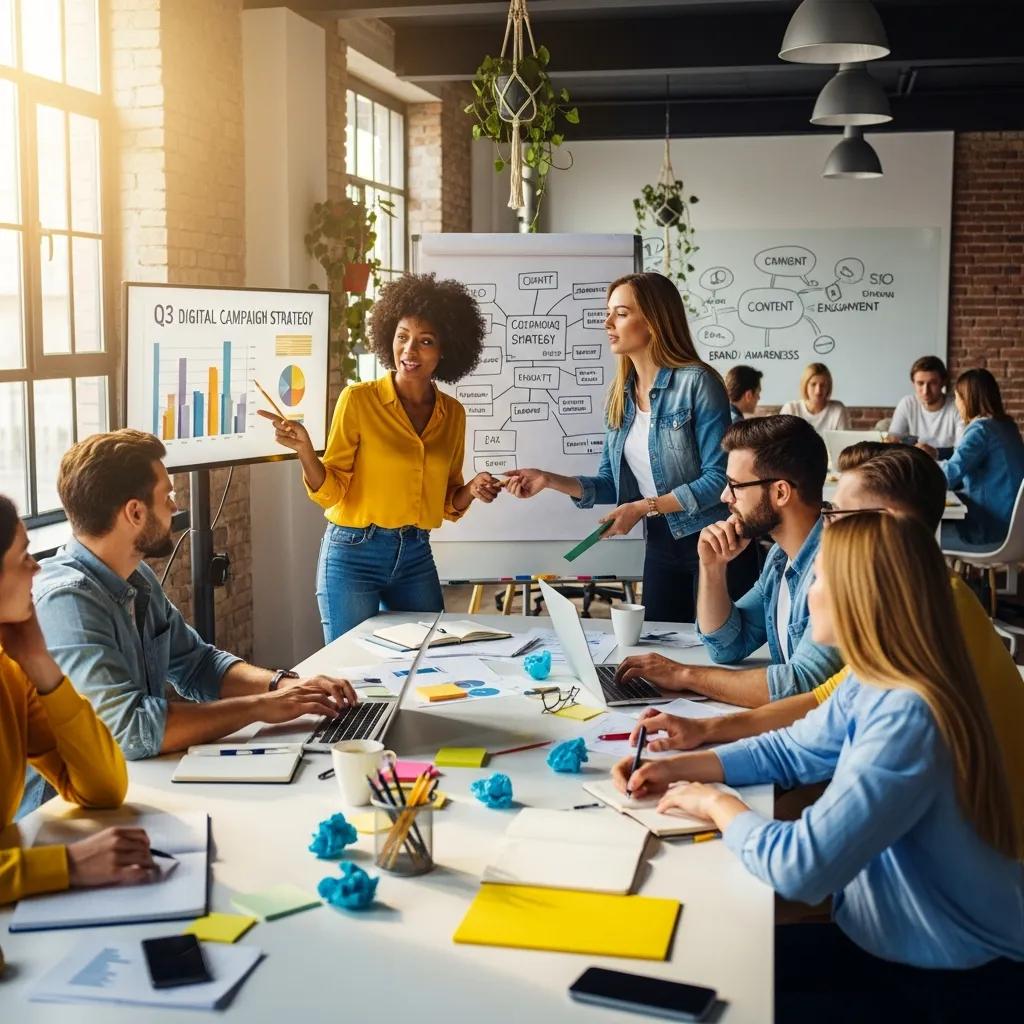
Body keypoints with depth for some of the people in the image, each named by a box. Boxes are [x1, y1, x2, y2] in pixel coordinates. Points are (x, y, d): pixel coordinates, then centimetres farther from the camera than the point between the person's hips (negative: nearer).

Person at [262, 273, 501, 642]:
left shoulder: (453, 414, 4)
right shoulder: (358, 398, -9)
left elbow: (446, 505, 12)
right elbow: (331, 493, -9)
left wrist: (470, 491, -7)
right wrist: (304, 450, -25)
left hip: (416, 556, 4)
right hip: (354, 554, -4)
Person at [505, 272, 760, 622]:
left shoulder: (697, 382, -14)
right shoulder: (620, 395, 7)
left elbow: (718, 478, -17)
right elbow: (611, 482, 9)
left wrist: (644, 507, -18)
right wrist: (550, 480, -4)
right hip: (661, 544, 6)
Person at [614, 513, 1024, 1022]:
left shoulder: (907, 717, -32)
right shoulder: (870, 685, -1)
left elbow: (799, 867, -34)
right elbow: (790, 751, 16)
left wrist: (718, 804, -15)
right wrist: (679, 766, 4)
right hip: (890, 942, 8)